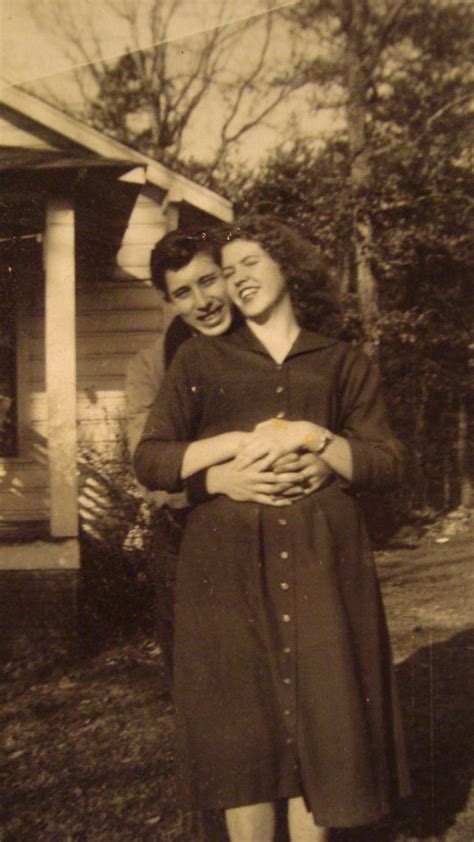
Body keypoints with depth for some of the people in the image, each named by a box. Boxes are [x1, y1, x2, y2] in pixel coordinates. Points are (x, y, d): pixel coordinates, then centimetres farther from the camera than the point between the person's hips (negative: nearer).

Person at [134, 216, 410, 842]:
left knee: (318, 723, 3)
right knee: (241, 730, 2)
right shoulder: (200, 360, 11)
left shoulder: (344, 364, 12)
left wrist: (310, 436, -11)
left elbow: (386, 467, 4)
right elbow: (150, 462, 3)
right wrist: (236, 443, -10)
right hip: (229, 566, 0)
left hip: (322, 567, 1)